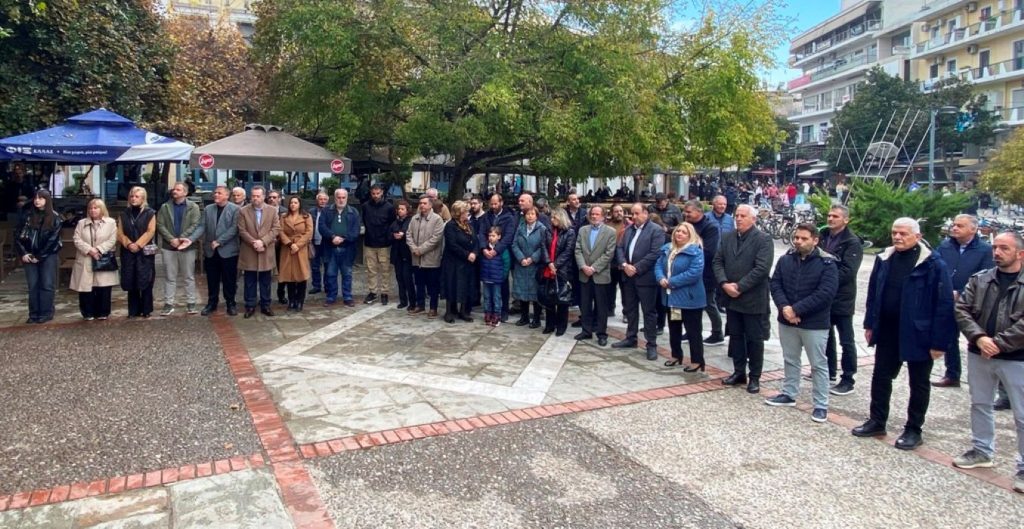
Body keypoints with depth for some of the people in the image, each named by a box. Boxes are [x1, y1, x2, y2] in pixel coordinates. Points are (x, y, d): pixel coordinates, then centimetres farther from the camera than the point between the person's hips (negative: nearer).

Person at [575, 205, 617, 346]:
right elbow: (578, 250, 3)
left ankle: (602, 334, 11)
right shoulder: (582, 230, 9)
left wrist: (594, 268, -15)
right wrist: (583, 266, -12)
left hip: (601, 275, -4)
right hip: (584, 275, 4)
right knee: (585, 305, 9)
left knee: (601, 306, 3)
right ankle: (586, 331, 20)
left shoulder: (610, 232, -3)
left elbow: (609, 254, -10)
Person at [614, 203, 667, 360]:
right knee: (630, 309, 16)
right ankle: (631, 338, 29)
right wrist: (624, 264, -9)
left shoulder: (656, 230, -9)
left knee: (649, 311, 0)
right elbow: (619, 248, 9)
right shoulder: (628, 229, 14)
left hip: (645, 277, -7)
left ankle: (651, 344, 8)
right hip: (628, 276, 7)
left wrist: (636, 268, -18)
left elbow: (655, 254, -18)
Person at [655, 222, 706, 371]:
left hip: (689, 298, -7)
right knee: (673, 328, 18)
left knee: (693, 331, 1)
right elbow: (658, 265, 9)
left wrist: (671, 282, -20)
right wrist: (661, 279, -13)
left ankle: (697, 361, 10)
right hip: (671, 297, 8)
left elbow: (694, 273, -24)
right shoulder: (667, 248, 9)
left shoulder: (695, 251, -14)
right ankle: (676, 355, 32)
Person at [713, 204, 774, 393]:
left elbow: (762, 268, -19)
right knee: (735, 337, 14)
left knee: (754, 340, 5)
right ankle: (739, 372, 26)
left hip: (753, 299, -5)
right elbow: (718, 261, 5)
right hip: (731, 298, 5)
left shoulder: (764, 239, -10)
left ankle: (755, 377, 16)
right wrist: (724, 283, -11)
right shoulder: (727, 237, 9)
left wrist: (739, 287, -19)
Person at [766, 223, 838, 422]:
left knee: (818, 364, 5)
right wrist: (784, 307, -17)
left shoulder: (827, 263, -12)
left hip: (814, 323, -5)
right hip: (787, 320, 5)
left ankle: (821, 405, 15)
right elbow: (775, 284, 1)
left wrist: (796, 309, -22)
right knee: (790, 360, 18)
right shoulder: (785, 260, 3)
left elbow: (825, 293, -20)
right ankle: (789, 394, 33)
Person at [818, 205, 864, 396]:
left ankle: (848, 380, 11)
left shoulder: (853, 242, -12)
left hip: (842, 298, -7)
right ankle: (828, 371, 34)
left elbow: (848, 272, -20)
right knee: (826, 336, 19)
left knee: (846, 341, 2)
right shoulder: (823, 235, 6)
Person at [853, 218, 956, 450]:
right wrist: (870, 324, 9)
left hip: (918, 335, -5)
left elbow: (944, 304, -14)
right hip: (887, 332, 5)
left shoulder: (933, 264, -14)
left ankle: (914, 430, 24)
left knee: (919, 384, 11)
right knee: (881, 377, 13)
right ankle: (877, 421, 28)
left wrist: (939, 341, -16)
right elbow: (873, 293, 11)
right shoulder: (884, 259, 2)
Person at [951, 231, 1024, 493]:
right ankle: (982, 450, 35)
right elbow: (961, 310, -2)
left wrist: (997, 343, -18)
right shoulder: (978, 280, 4)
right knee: (979, 405, 18)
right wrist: (979, 337, -15)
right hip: (978, 355, 4)